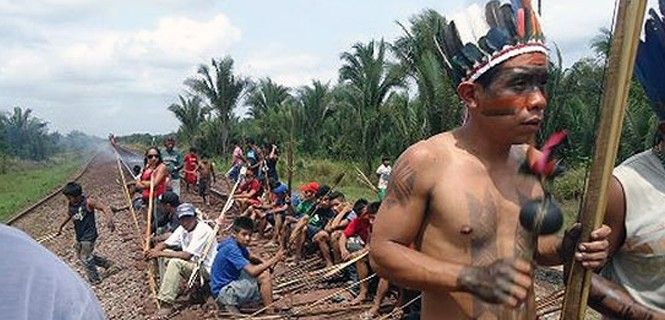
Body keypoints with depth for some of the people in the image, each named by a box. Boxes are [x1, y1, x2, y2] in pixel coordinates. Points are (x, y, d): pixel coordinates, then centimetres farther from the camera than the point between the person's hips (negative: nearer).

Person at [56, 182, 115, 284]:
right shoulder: (70, 204, -1)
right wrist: (60, 227, 25)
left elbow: (104, 208, -23)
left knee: (86, 258, -6)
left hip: (89, 235, -8)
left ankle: (94, 279, 10)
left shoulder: (87, 202, -20)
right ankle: (105, 263, 32)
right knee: (80, 255, 19)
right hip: (79, 236, 8)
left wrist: (109, 220, -39)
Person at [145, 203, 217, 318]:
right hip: (194, 263, 9)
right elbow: (165, 244, 4)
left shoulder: (203, 230, -24)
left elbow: (186, 255, -30)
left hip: (206, 269, -9)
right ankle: (166, 290, 4)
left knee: (175, 262, -29)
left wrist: (160, 254, -25)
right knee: (165, 252, 1)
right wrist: (155, 251, -19)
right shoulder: (183, 228, 2)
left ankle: (167, 305, -23)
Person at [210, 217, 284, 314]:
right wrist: (273, 260, -23)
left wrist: (265, 262, -3)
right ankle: (271, 313, -9)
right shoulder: (231, 248, -27)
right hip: (222, 291, -10)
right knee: (264, 277, -20)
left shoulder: (238, 243, 0)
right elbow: (252, 271, -32)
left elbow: (249, 257, 18)